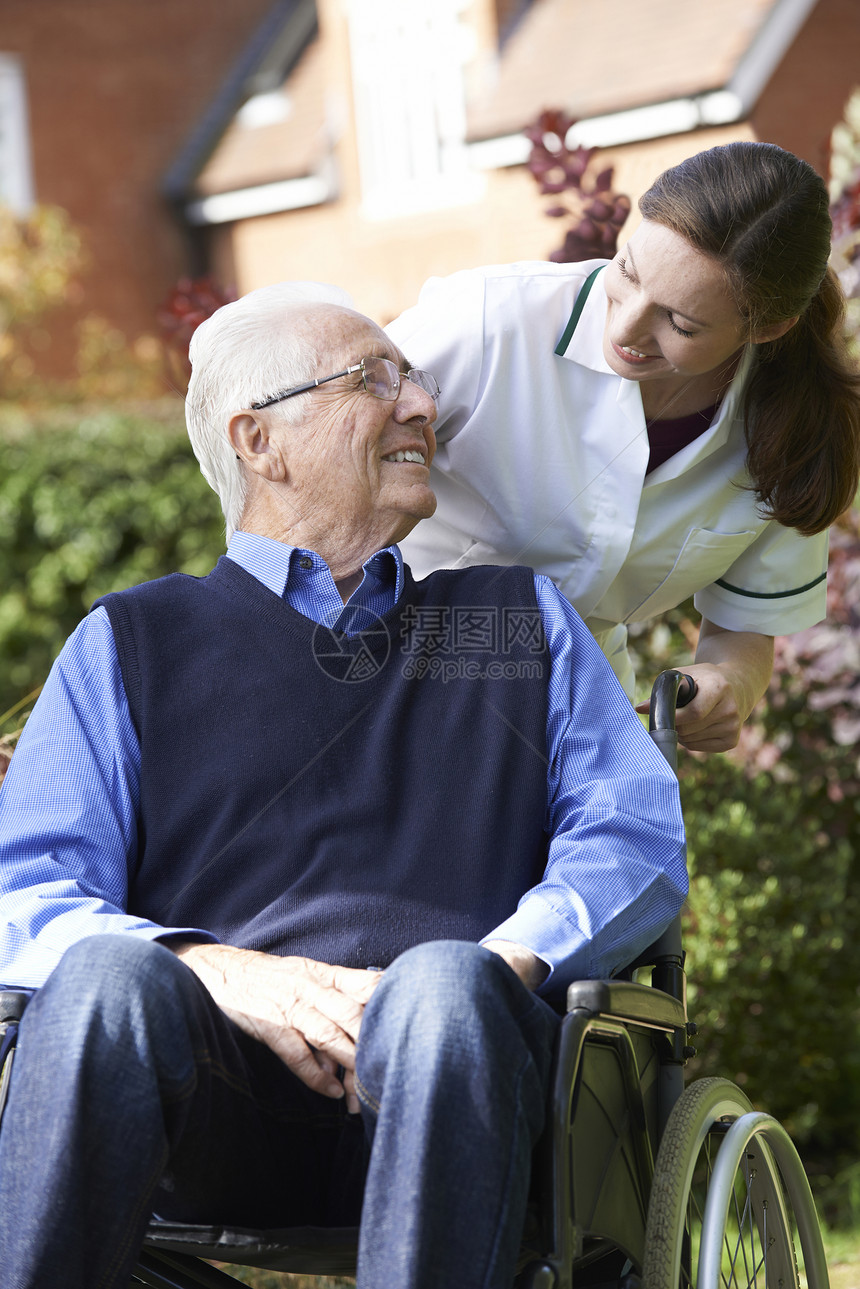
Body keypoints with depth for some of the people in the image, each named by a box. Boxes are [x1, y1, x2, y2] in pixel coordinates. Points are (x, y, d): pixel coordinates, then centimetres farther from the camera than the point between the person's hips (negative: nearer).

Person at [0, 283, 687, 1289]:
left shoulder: (523, 617, 29)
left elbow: (639, 836, 15)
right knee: (105, 977, -35)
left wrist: (496, 967, -8)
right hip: (207, 1107, 0)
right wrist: (219, 974, -13)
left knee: (443, 988, -36)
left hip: (437, 1080, 1)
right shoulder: (131, 642, 22)